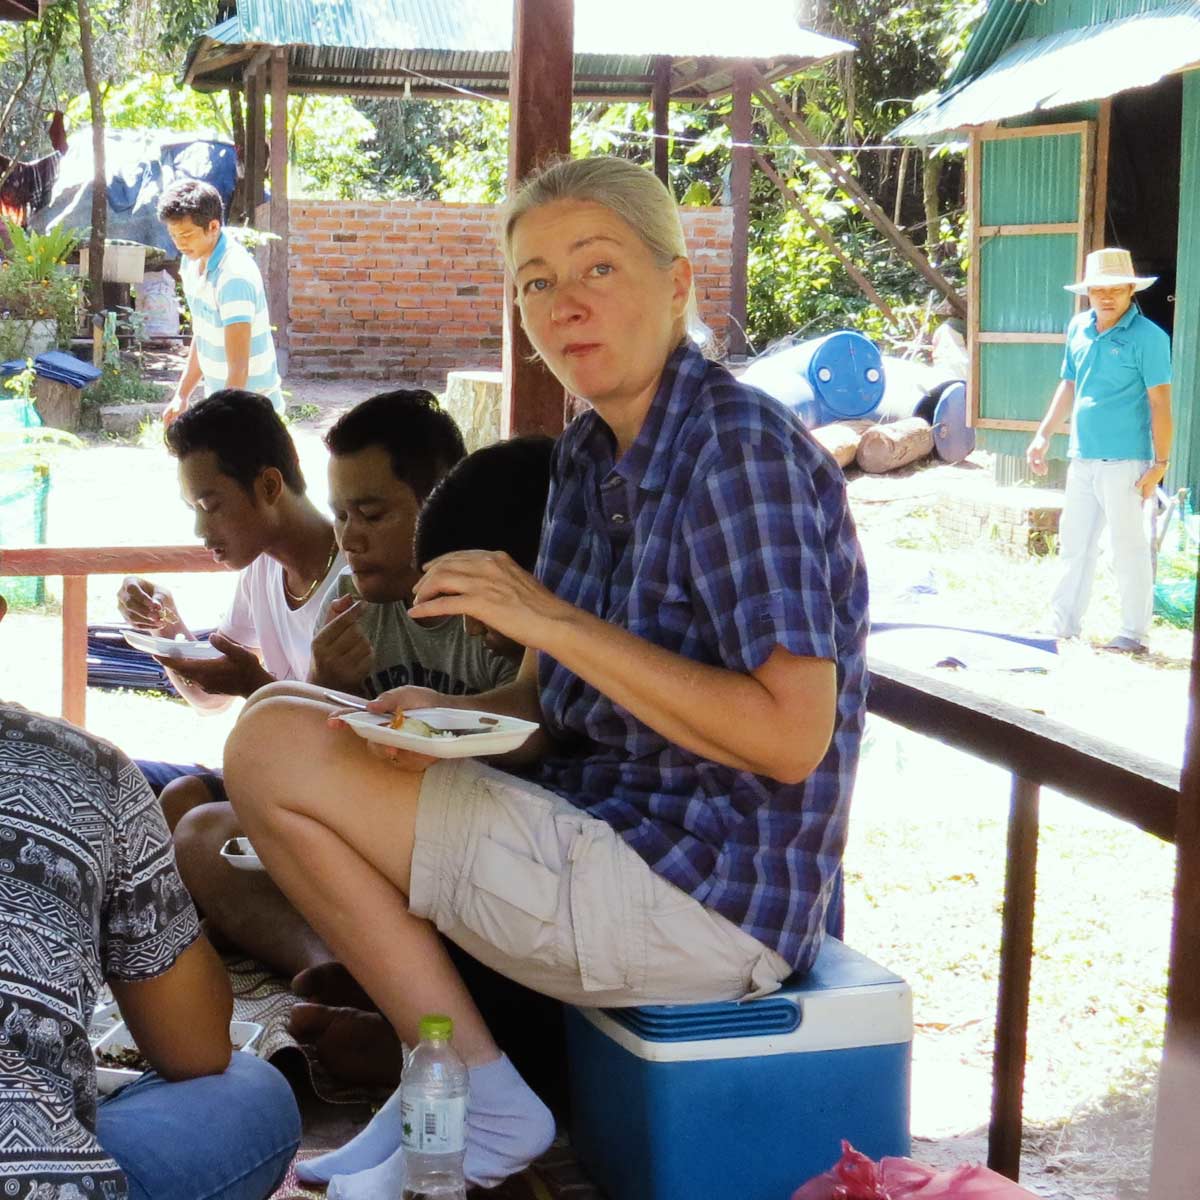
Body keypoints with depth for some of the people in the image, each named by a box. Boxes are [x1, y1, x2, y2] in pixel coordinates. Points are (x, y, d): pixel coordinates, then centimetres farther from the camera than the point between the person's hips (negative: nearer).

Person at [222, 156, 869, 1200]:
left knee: (270, 746, -10)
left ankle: (478, 1102, -2)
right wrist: (443, 720, -8)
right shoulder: (589, 454, 10)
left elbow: (791, 736, -25)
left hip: (704, 901, -10)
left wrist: (554, 621, -22)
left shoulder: (742, 450, -17)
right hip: (612, 835, 10)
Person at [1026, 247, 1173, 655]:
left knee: (1128, 548, 0)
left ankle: (1134, 635, 8)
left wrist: (1160, 464, -15)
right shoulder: (1079, 328, 9)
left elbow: (1160, 402, -12)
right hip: (1082, 459, 7)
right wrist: (1043, 435, 17)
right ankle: (1064, 624, 26)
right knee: (1073, 544, 15)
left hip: (1124, 462, -7)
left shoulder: (1147, 337, -11)